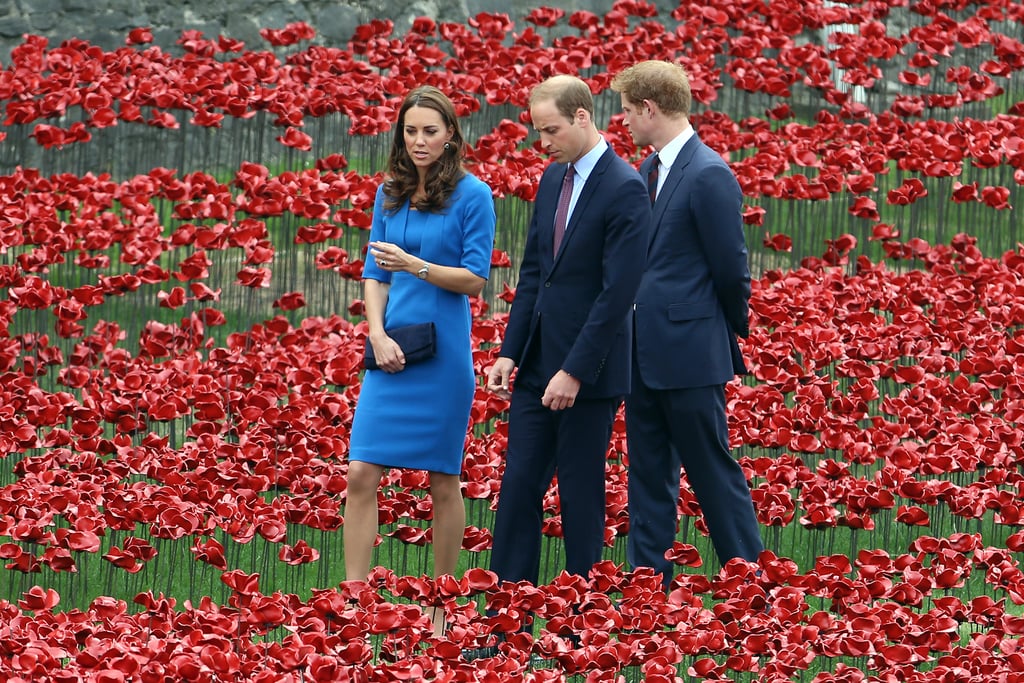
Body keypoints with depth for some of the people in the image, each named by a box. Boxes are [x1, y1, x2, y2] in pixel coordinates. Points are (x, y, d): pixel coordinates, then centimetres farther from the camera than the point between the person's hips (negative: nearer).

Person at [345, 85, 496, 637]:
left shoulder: (472, 195, -5)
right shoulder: (389, 194, 10)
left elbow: (475, 279, -7)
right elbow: (374, 272, 11)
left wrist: (414, 265, -21)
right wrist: (378, 334, -4)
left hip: (444, 353, -4)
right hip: (392, 351, 4)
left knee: (442, 479, 4)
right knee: (361, 473, -5)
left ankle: (442, 607, 13)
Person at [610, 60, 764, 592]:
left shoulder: (709, 176, -16)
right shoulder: (649, 170, 11)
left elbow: (731, 269, -13)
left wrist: (731, 333, 1)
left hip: (689, 353, -9)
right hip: (646, 351, 9)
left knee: (712, 472, -2)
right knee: (648, 476, 12)